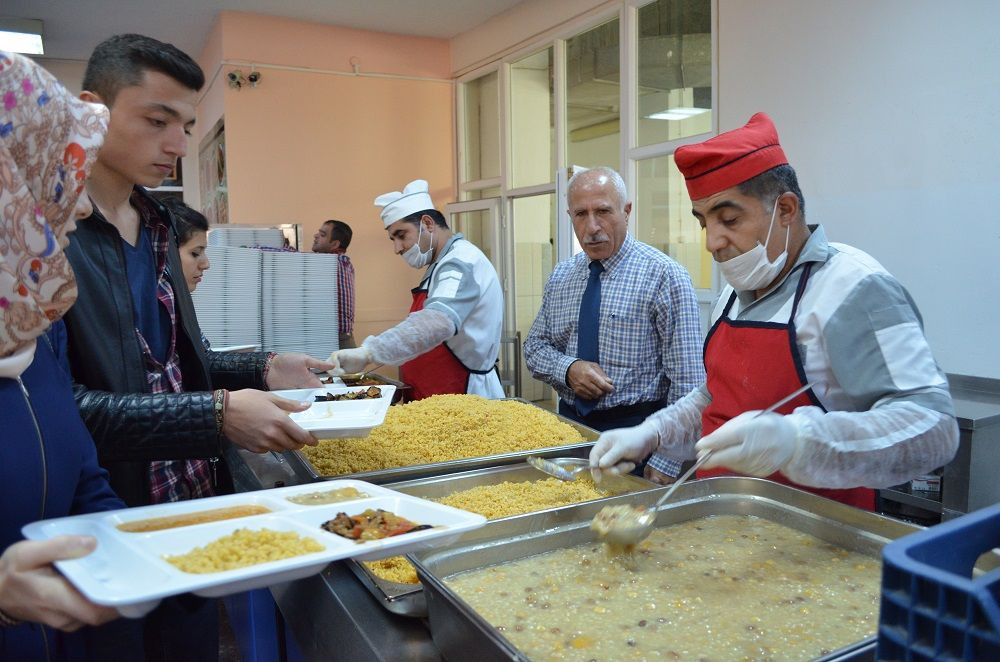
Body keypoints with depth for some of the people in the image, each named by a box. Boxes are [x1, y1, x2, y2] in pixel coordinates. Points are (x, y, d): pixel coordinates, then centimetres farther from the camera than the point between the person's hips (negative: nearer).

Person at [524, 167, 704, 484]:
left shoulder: (664, 276, -13)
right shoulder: (560, 276, 5)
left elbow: (687, 383, -15)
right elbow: (534, 347, 11)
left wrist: (666, 463, -18)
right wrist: (568, 368, -11)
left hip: (636, 430, -5)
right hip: (569, 423, 5)